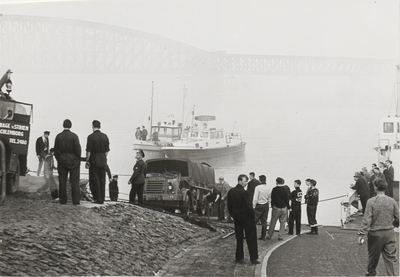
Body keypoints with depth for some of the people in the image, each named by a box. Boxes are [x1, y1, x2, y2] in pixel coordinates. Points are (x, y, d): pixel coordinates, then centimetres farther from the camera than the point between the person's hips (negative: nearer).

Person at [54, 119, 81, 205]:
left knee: (62, 181, 7)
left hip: (62, 161, 2)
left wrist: (58, 159, 13)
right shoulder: (74, 136, -10)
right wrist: (78, 159, 4)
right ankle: (75, 200, -1)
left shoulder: (58, 136, -1)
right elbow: (78, 149, -9)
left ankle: (63, 200, 8)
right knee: (74, 181, 2)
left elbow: (56, 150, 3)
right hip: (73, 161, -2)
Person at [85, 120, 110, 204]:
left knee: (94, 180, 3)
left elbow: (88, 151, -11)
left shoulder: (91, 137, -11)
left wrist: (87, 161, -4)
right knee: (102, 181, 9)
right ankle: (102, 199, 11)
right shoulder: (105, 136, 3)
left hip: (94, 160, -5)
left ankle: (97, 199, 3)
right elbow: (107, 151, 7)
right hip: (103, 161, 5)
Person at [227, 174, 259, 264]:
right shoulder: (243, 192, -20)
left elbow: (229, 206, 8)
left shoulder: (231, 192, 2)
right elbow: (248, 206, -19)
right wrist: (253, 215, -6)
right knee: (251, 238, 3)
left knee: (239, 238, 14)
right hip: (246, 217, -6)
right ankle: (253, 258, 5)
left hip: (236, 218, 6)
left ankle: (239, 257, 16)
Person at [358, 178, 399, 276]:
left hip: (375, 234, -1)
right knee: (392, 258, 4)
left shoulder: (371, 202, -13)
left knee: (373, 256, 19)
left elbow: (366, 219, -15)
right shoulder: (392, 201, -5)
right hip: (389, 233, 1)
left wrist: (361, 233, -9)